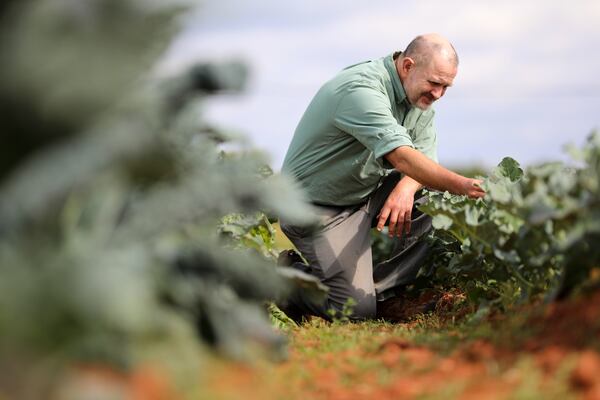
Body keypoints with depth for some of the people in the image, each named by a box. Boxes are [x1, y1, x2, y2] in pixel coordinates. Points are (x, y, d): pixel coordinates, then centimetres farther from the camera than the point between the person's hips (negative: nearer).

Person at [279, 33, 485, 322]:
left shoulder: (419, 94, 2)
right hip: (319, 208, -9)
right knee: (357, 310, -18)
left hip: (366, 193, 9)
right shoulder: (362, 90, -28)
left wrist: (407, 187, -23)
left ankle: (373, 288, -3)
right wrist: (462, 186, -48)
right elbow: (402, 157, -39)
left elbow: (425, 155, 0)